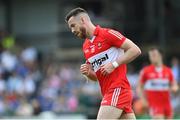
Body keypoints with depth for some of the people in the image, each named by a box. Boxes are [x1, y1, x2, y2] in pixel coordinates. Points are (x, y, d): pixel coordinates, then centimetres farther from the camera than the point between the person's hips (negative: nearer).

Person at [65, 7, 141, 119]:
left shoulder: (107, 34, -7)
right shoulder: (86, 47, 18)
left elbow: (135, 50, -10)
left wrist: (114, 64, -15)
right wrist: (88, 72, 3)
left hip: (118, 90, -8)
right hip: (108, 93, 8)